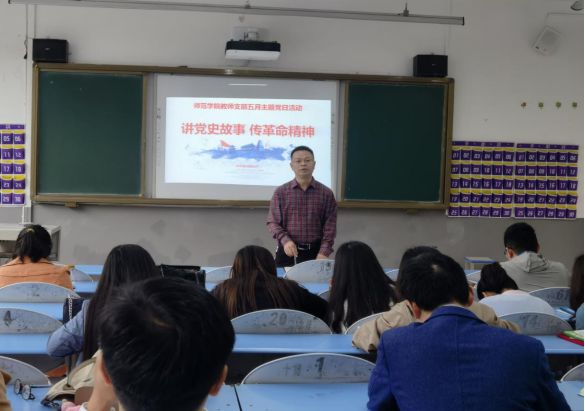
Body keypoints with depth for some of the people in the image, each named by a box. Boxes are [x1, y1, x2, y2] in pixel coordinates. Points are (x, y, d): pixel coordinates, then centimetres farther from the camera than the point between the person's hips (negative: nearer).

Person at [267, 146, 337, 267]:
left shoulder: (326, 193, 3)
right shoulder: (280, 192, 3)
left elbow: (330, 225, -1)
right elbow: (273, 222, 1)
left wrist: (324, 253, -14)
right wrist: (285, 240, -18)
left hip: (315, 252, 0)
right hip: (287, 252, 0)